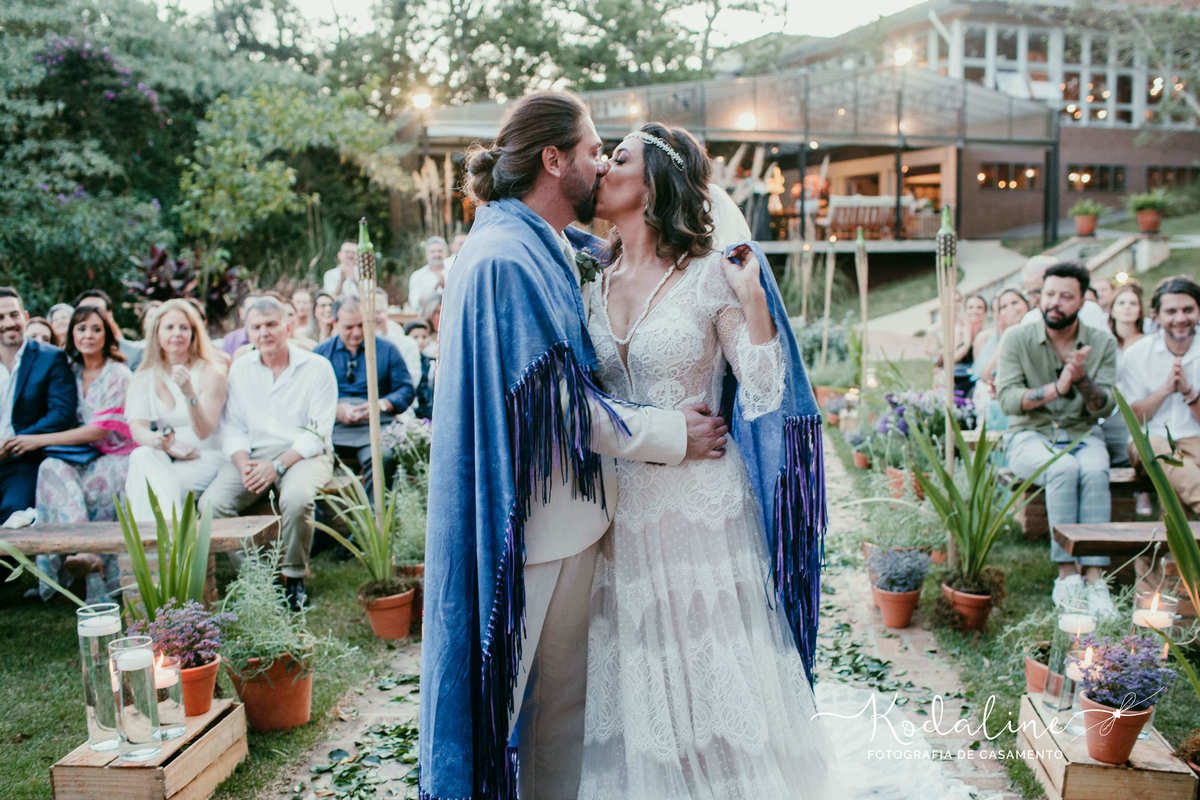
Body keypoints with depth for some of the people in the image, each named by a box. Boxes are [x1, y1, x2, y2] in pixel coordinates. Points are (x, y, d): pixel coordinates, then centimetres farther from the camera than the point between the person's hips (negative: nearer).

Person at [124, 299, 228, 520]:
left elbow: (204, 432, -9)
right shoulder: (143, 378, 13)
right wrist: (158, 441, -24)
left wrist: (190, 393, -26)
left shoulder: (210, 373, 1)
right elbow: (137, 429, 0)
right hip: (161, 459, 3)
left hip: (204, 459, -3)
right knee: (141, 456, -31)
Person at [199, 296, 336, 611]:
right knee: (210, 503, -23)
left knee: (296, 498, -36)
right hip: (253, 454, 4)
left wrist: (278, 465, -19)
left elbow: (317, 432, -7)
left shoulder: (316, 368, -1)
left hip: (303, 453, -4)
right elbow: (232, 427, 10)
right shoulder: (240, 369, 13)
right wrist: (243, 464, -10)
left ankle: (294, 577, -13)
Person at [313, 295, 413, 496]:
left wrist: (381, 405, -10)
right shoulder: (322, 352, 18)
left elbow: (406, 389, 10)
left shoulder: (386, 349, 14)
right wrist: (335, 409, -8)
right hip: (330, 425, 2)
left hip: (374, 426, -2)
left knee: (382, 457, -36)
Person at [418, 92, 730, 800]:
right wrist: (673, 434, -13)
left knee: (563, 688, 19)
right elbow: (556, 402, -21)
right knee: (552, 695, 6)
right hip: (545, 521, -9)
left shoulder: (544, 249, 11)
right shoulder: (506, 258, -19)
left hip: (565, 510, 9)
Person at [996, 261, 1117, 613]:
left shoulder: (1103, 343, 5)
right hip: (1030, 435, -2)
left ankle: (1094, 577, -32)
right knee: (1063, 469, -34)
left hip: (1082, 435, 2)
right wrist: (1056, 388, -20)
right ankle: (1067, 573, -29)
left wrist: (1082, 380, -21)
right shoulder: (1017, 339, 0)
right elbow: (1008, 399, -9)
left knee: (1094, 472, -33)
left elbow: (1106, 406, -2)